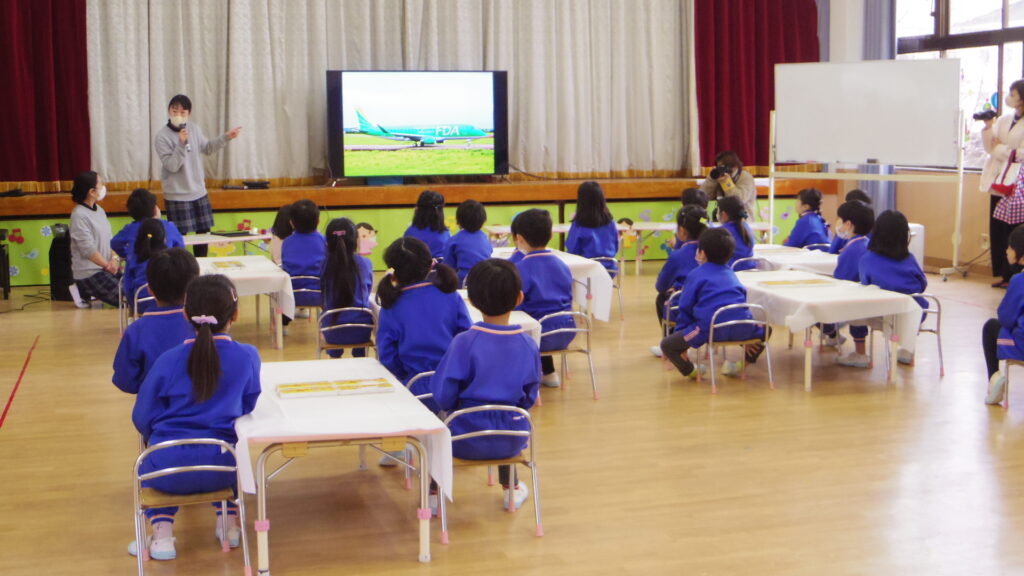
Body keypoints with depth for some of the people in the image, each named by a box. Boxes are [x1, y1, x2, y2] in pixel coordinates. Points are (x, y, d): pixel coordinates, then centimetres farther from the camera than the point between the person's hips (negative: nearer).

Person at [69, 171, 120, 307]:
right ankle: (85, 294, 2)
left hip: (104, 269, 9)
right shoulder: (79, 215, -15)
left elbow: (109, 239, 12)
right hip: (89, 274, -9)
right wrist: (108, 265, -11)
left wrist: (114, 259, -5)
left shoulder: (99, 210, 11)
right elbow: (88, 250, -19)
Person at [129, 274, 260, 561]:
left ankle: (162, 533, 17)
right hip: (222, 470, 1)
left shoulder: (169, 360, -6)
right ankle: (230, 522, 31)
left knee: (148, 462, 36)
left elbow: (143, 418, 1)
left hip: (169, 472, -1)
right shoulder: (248, 357, -5)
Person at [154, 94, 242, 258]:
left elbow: (207, 148, 18)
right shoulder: (161, 137, -14)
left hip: (199, 192, 6)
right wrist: (181, 144, -30)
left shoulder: (194, 130, 2)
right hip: (177, 196, -6)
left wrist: (226, 137, 9)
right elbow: (172, 166, -21)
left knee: (203, 232, 14)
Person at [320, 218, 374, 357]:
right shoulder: (365, 263, -7)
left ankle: (334, 357, 40)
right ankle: (359, 358, 41)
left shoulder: (324, 264, -9)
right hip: (361, 332, 0)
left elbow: (322, 302, 2)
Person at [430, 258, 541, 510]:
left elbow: (443, 396, -15)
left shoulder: (464, 343, -20)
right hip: (512, 441, 3)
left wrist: (458, 406, 6)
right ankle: (510, 489, 51)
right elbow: (529, 398, 1)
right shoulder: (529, 345, -10)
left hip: (466, 441, -3)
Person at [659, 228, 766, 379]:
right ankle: (743, 363, 34)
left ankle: (691, 372, 16)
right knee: (764, 329, 39)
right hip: (742, 329, 5)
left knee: (667, 345, 7)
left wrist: (680, 331, 22)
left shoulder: (696, 275, 11)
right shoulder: (731, 274, 25)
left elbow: (685, 308, 9)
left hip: (711, 330, -5)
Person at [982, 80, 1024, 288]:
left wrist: (1000, 148, -8)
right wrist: (988, 128, -4)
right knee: (996, 231, 7)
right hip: (997, 182, 6)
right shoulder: (1004, 120, 12)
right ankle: (1001, 274, 16)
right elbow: (989, 148, 9)